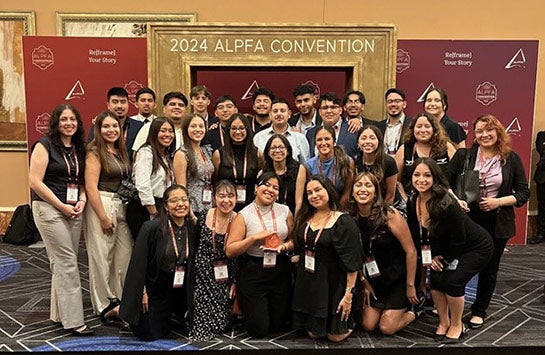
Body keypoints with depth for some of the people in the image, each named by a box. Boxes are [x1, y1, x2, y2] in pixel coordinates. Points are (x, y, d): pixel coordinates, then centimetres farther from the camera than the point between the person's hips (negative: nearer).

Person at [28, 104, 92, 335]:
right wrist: (61, 206, -13)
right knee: (67, 263, -8)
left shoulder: (79, 148, 12)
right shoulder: (45, 145, -6)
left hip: (73, 211, 6)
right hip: (49, 209, -6)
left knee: (63, 263, 10)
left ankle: (59, 313, 21)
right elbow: (35, 181, -12)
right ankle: (73, 321, -4)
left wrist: (81, 201, -2)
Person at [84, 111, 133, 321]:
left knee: (125, 255, 7)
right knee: (101, 257, 1)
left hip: (122, 206, 7)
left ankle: (121, 301, 21)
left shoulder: (121, 152, 15)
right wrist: (103, 217, -15)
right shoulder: (95, 152, -7)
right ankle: (104, 305, 15)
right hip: (102, 205, -7)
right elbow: (91, 187, -13)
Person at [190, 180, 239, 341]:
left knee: (220, 319, 0)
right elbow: (195, 248, 3)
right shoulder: (203, 217, -8)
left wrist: (235, 282, -1)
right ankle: (201, 329, 27)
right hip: (203, 275, 0)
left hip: (226, 277, 0)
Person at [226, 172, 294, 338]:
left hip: (281, 270, 4)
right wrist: (254, 237, -21)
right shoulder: (244, 215, -9)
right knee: (259, 330, 2)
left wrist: (284, 246, -13)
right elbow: (230, 251, -11)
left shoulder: (284, 211, 2)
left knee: (278, 324, 13)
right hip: (253, 273, -3)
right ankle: (244, 307, 32)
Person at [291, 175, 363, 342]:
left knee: (335, 336, 3)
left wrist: (349, 294, -20)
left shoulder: (344, 222, -14)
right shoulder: (305, 219, 6)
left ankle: (350, 320, 30)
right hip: (307, 283, 6)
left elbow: (352, 263, -17)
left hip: (333, 284, -5)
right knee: (313, 333, 10)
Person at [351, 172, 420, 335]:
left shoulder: (389, 215, -21)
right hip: (375, 277, 5)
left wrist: (410, 285, -12)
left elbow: (410, 251, -16)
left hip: (398, 275, -4)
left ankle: (415, 306, 21)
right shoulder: (351, 219, -7)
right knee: (368, 325, 2)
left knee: (387, 328, -5)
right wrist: (364, 282, 1)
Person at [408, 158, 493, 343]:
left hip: (477, 247, -7)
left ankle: (457, 326, 4)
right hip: (447, 248, 7)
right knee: (435, 277, -10)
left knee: (452, 280, -21)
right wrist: (429, 256, -6)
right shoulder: (413, 203, -12)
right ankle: (443, 322, 13)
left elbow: (459, 240, -24)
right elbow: (417, 234, 3)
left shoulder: (446, 205, -34)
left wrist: (444, 259, -12)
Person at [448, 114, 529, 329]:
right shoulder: (463, 155, -1)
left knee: (489, 268, 13)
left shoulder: (511, 159, -1)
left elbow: (523, 193, 0)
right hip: (465, 219, 0)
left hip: (497, 223, 0)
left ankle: (479, 311, 31)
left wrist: (498, 202, -14)